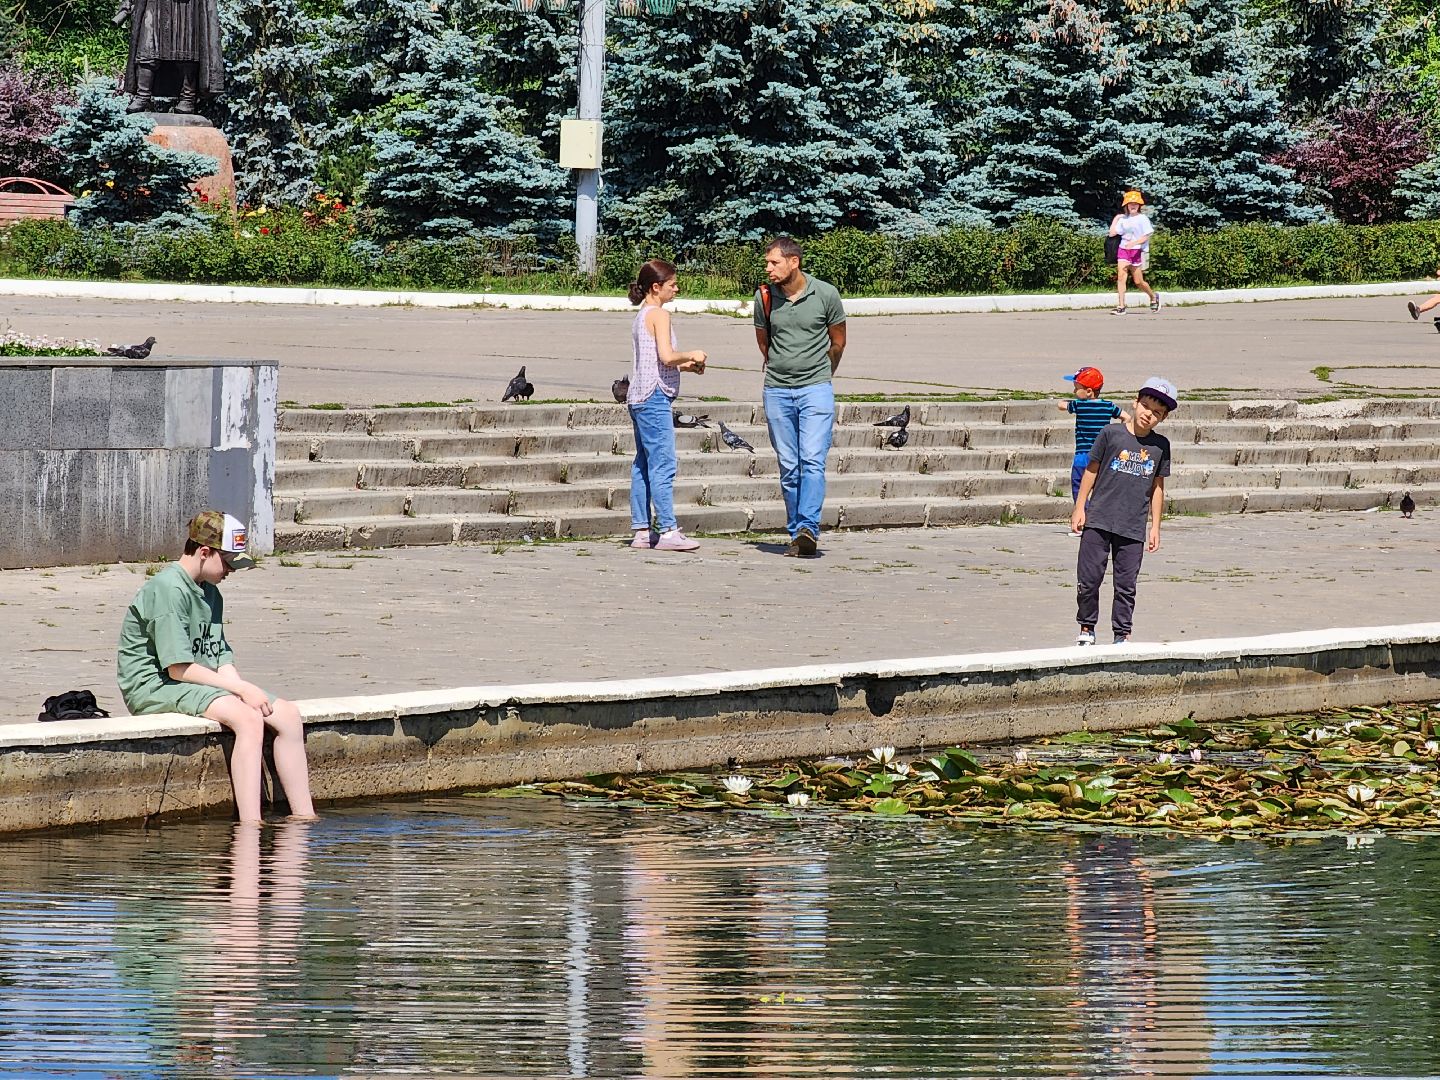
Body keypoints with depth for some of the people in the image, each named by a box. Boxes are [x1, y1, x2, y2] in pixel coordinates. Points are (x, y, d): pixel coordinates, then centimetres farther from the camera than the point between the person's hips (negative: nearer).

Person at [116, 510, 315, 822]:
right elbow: (178, 668, -19)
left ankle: (304, 819, -4)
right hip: (154, 686, -10)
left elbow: (221, 659, 14)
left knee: (287, 714, -3)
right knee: (249, 719, -31)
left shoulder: (210, 593, 16)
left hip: (202, 684, 10)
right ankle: (250, 829, -36)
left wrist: (242, 689, -8)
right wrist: (242, 689, -16)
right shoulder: (168, 589, -15)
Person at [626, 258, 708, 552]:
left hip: (638, 397, 10)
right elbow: (666, 356, -21)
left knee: (643, 466, 10)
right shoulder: (659, 315, -11)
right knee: (663, 465, -9)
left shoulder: (641, 316, 18)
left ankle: (641, 530, 10)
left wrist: (684, 366, 16)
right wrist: (691, 356, -5)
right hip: (654, 398, -10)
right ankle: (668, 530, -11)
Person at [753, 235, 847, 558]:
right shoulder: (765, 296, 1)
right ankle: (796, 535, 9)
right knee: (789, 467, 4)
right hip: (777, 392, 3)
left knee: (813, 461, -15)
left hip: (816, 389, -3)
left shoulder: (825, 295, -6)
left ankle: (808, 528, -22)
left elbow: (837, 343, 10)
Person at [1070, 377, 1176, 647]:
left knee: (1126, 585, 3)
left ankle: (1122, 635, 14)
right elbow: (1091, 470, 5)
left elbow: (1157, 487, 12)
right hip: (1098, 522, -1)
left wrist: (1155, 527, 11)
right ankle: (1086, 628, 17)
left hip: (1133, 528, 1)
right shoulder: (1111, 433, -2)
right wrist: (1079, 508, 2)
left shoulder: (1160, 446, 5)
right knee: (1088, 579, 0)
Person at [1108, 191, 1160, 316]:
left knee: (1138, 282, 3)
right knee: (1121, 276, -13)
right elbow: (1112, 233, 8)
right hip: (1123, 250, 3)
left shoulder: (1142, 219, -2)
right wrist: (1115, 219, 10)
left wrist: (1134, 242, -24)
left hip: (1137, 251, -3)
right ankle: (1121, 306, -14)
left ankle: (1153, 296, 32)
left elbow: (1146, 236, -10)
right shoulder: (1123, 219, 10)